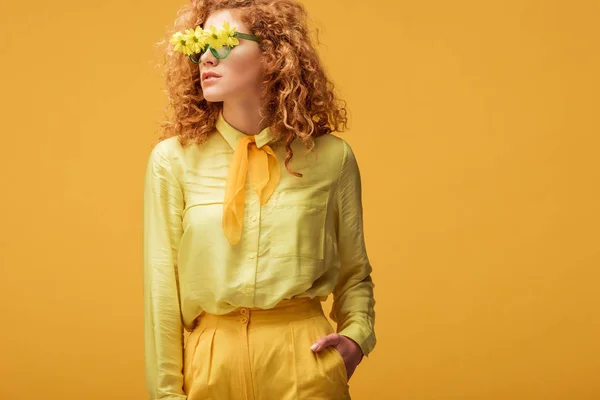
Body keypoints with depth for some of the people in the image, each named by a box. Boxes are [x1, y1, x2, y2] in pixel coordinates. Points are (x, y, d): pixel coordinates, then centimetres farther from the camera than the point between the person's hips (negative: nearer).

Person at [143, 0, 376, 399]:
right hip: (209, 361, 0)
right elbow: (162, 289, -2)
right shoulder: (173, 159, -3)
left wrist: (356, 335, -7)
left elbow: (354, 275, 10)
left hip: (304, 361, 0)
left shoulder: (331, 157, -1)